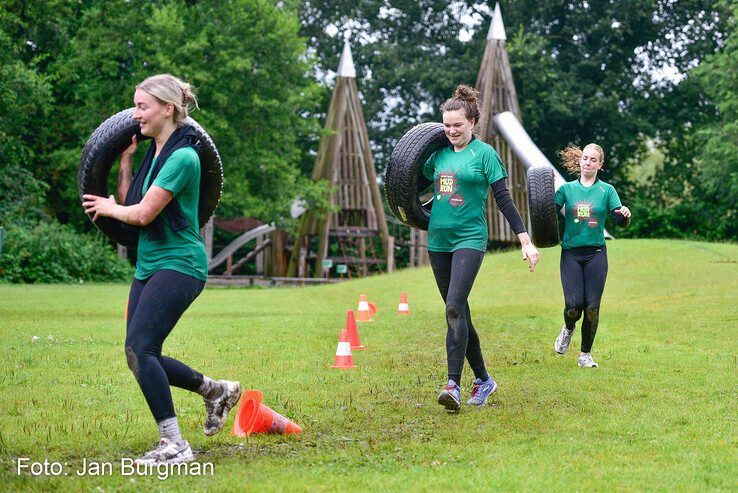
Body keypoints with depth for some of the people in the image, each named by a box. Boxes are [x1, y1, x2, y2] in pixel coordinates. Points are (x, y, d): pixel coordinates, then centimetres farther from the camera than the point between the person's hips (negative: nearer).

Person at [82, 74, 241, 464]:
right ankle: (216, 390, 28)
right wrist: (125, 158, 10)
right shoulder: (154, 152, 12)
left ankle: (174, 444, -14)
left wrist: (108, 208, -1)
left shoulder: (182, 157, -17)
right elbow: (128, 201, 14)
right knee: (140, 357, 9)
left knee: (139, 347, -19)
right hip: (148, 264, 10)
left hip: (178, 264, -10)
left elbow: (143, 213, -19)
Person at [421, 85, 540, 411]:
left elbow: (504, 200, -6)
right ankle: (483, 379, 21)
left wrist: (526, 242, -10)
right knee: (458, 313, 9)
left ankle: (453, 385, -22)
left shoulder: (484, 153, -3)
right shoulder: (439, 154, 11)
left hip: (470, 238, -6)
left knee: (454, 308, -20)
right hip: (438, 240, 6)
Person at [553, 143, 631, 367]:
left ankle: (585, 354, 12)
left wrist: (625, 215, -24)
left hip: (596, 254, 0)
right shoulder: (566, 189, 7)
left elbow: (620, 221, -2)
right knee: (574, 305, -11)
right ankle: (568, 329, 25)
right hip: (570, 254, 0)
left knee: (592, 307, -4)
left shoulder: (607, 190, 5)